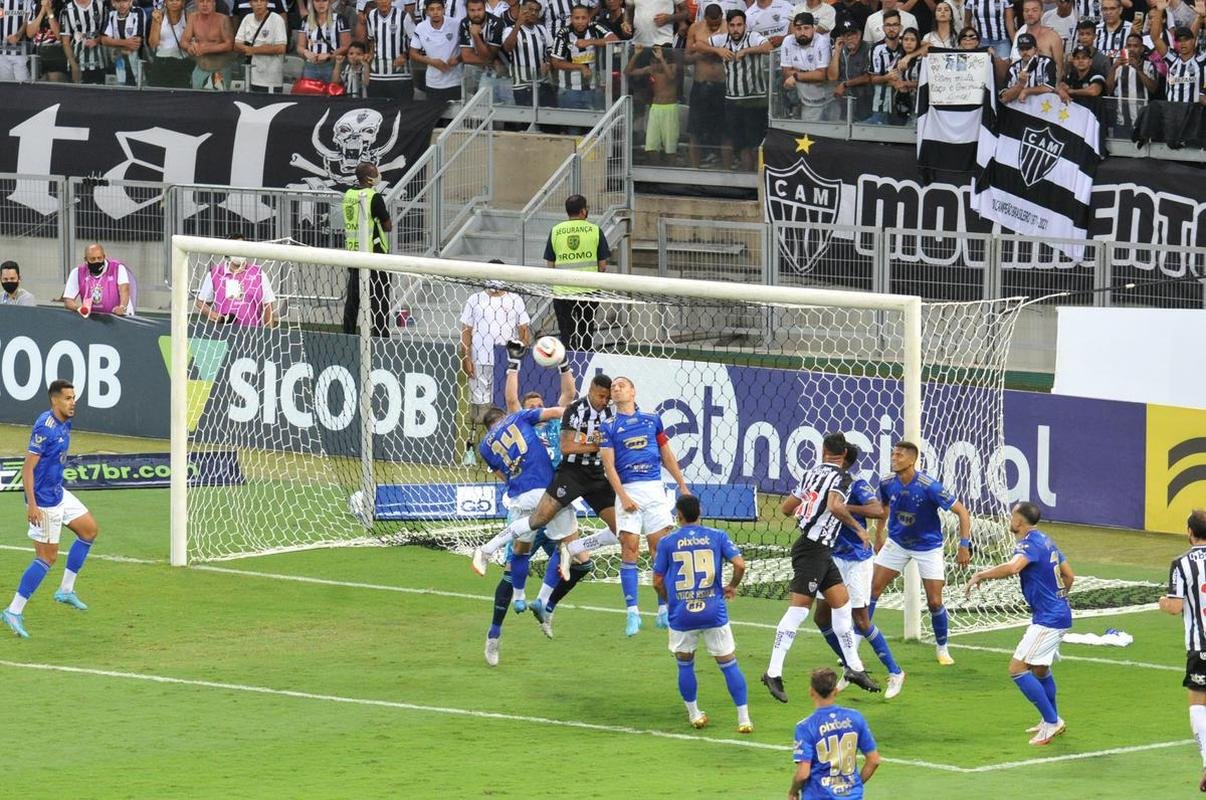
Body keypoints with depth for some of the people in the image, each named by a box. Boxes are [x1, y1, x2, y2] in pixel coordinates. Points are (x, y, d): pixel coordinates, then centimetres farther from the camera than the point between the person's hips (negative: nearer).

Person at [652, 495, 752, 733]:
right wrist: (732, 587, 10)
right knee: (729, 664, 4)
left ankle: (694, 714, 23)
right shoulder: (717, 536, 1)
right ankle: (744, 719, 0)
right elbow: (739, 564, -9)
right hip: (714, 612, 0)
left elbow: (657, 581, 4)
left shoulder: (667, 543, 1)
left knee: (685, 664, 18)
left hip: (681, 614, 0)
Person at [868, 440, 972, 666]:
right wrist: (878, 536, 17)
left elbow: (962, 512, -20)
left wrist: (964, 546, -24)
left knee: (935, 602, -4)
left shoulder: (929, 487, -27)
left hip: (928, 546, -4)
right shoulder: (887, 483, -12)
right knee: (873, 588, -5)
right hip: (897, 543, 4)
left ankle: (942, 648, 19)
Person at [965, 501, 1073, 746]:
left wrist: (980, 576, -29)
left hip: (1047, 619, -10)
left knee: (1018, 669, -10)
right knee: (1039, 670, 24)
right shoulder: (1045, 541, 13)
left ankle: (1052, 722, -8)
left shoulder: (1029, 544, -17)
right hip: (1059, 614, 10)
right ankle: (1051, 722, 36)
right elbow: (1069, 575, 21)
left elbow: (1013, 567, -39)